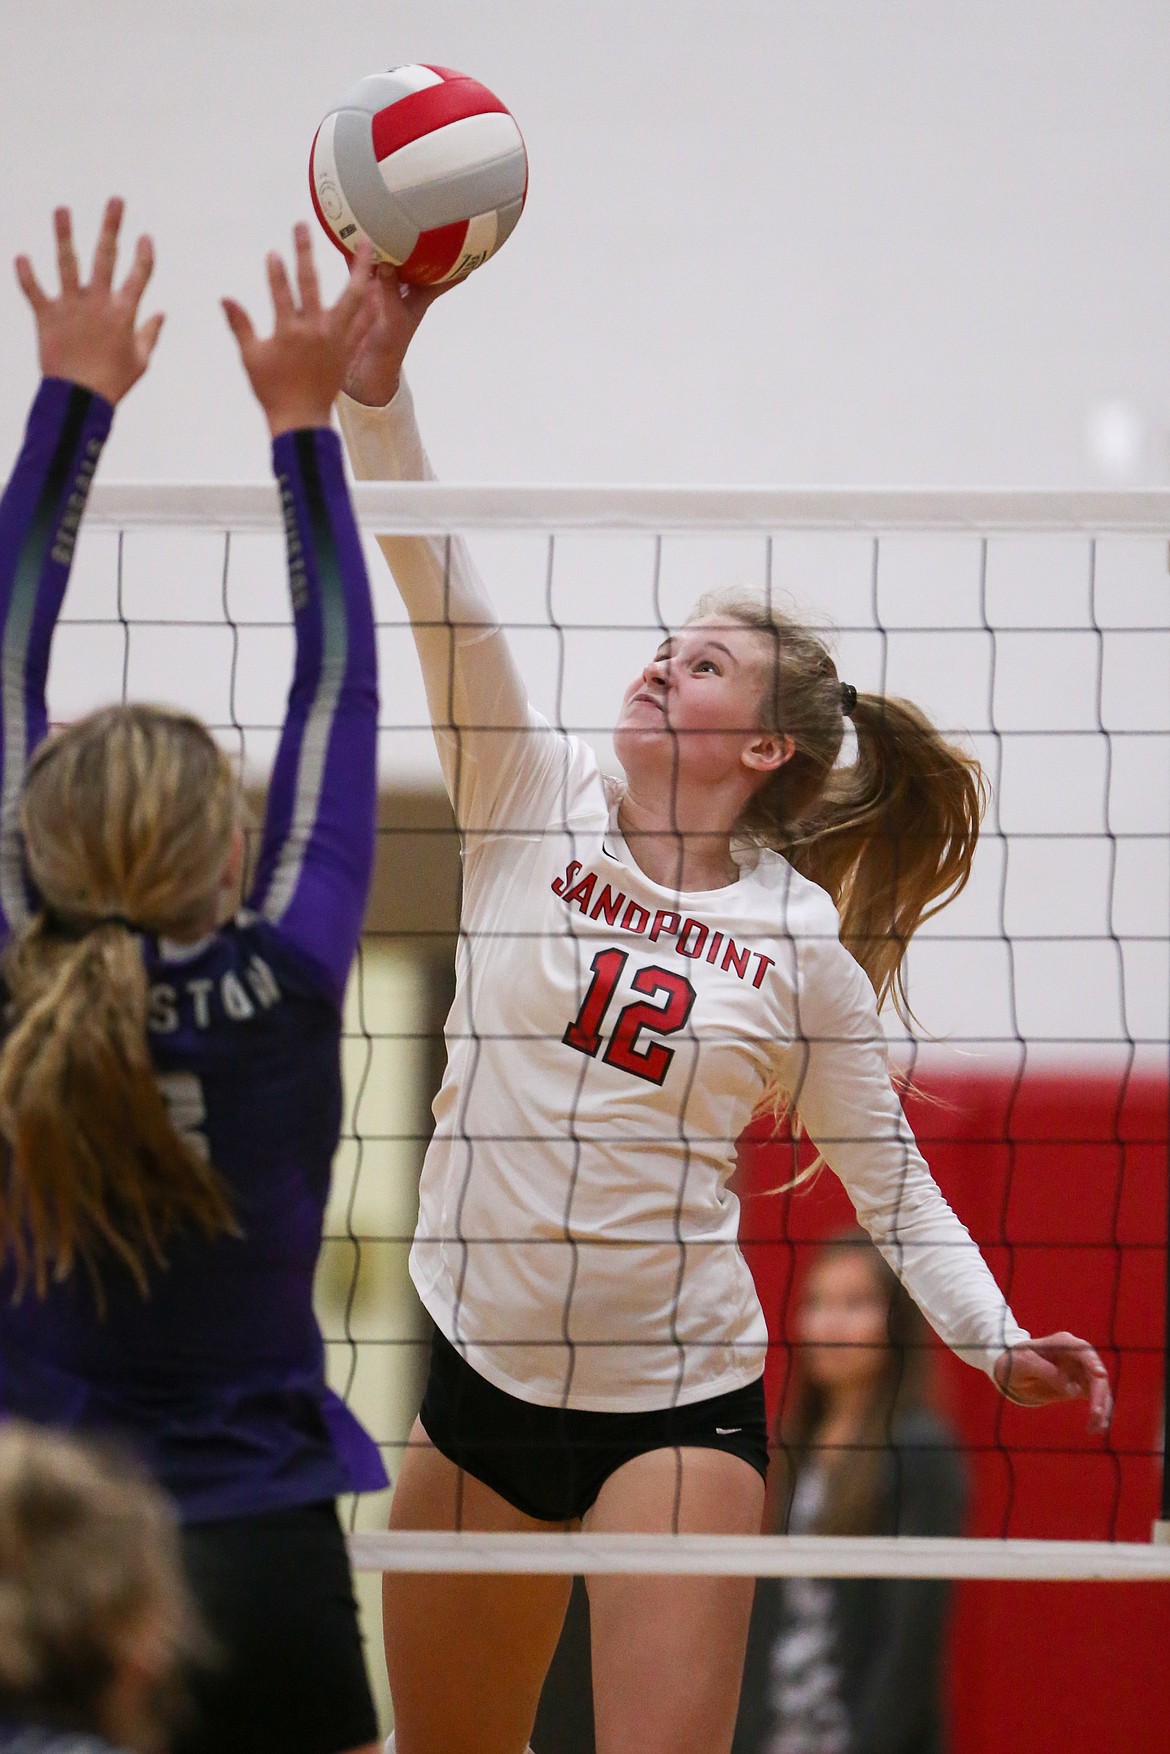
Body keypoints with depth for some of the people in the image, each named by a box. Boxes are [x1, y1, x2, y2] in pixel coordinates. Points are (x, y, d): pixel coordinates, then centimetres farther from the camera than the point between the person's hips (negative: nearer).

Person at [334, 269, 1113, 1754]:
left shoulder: (804, 937, -2)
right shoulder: (534, 809, 0)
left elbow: (882, 1164, 5)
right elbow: (433, 591, -10)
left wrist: (995, 1341, -11)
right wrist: (375, 378, -22)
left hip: (677, 1402, -3)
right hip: (476, 1379, 3)